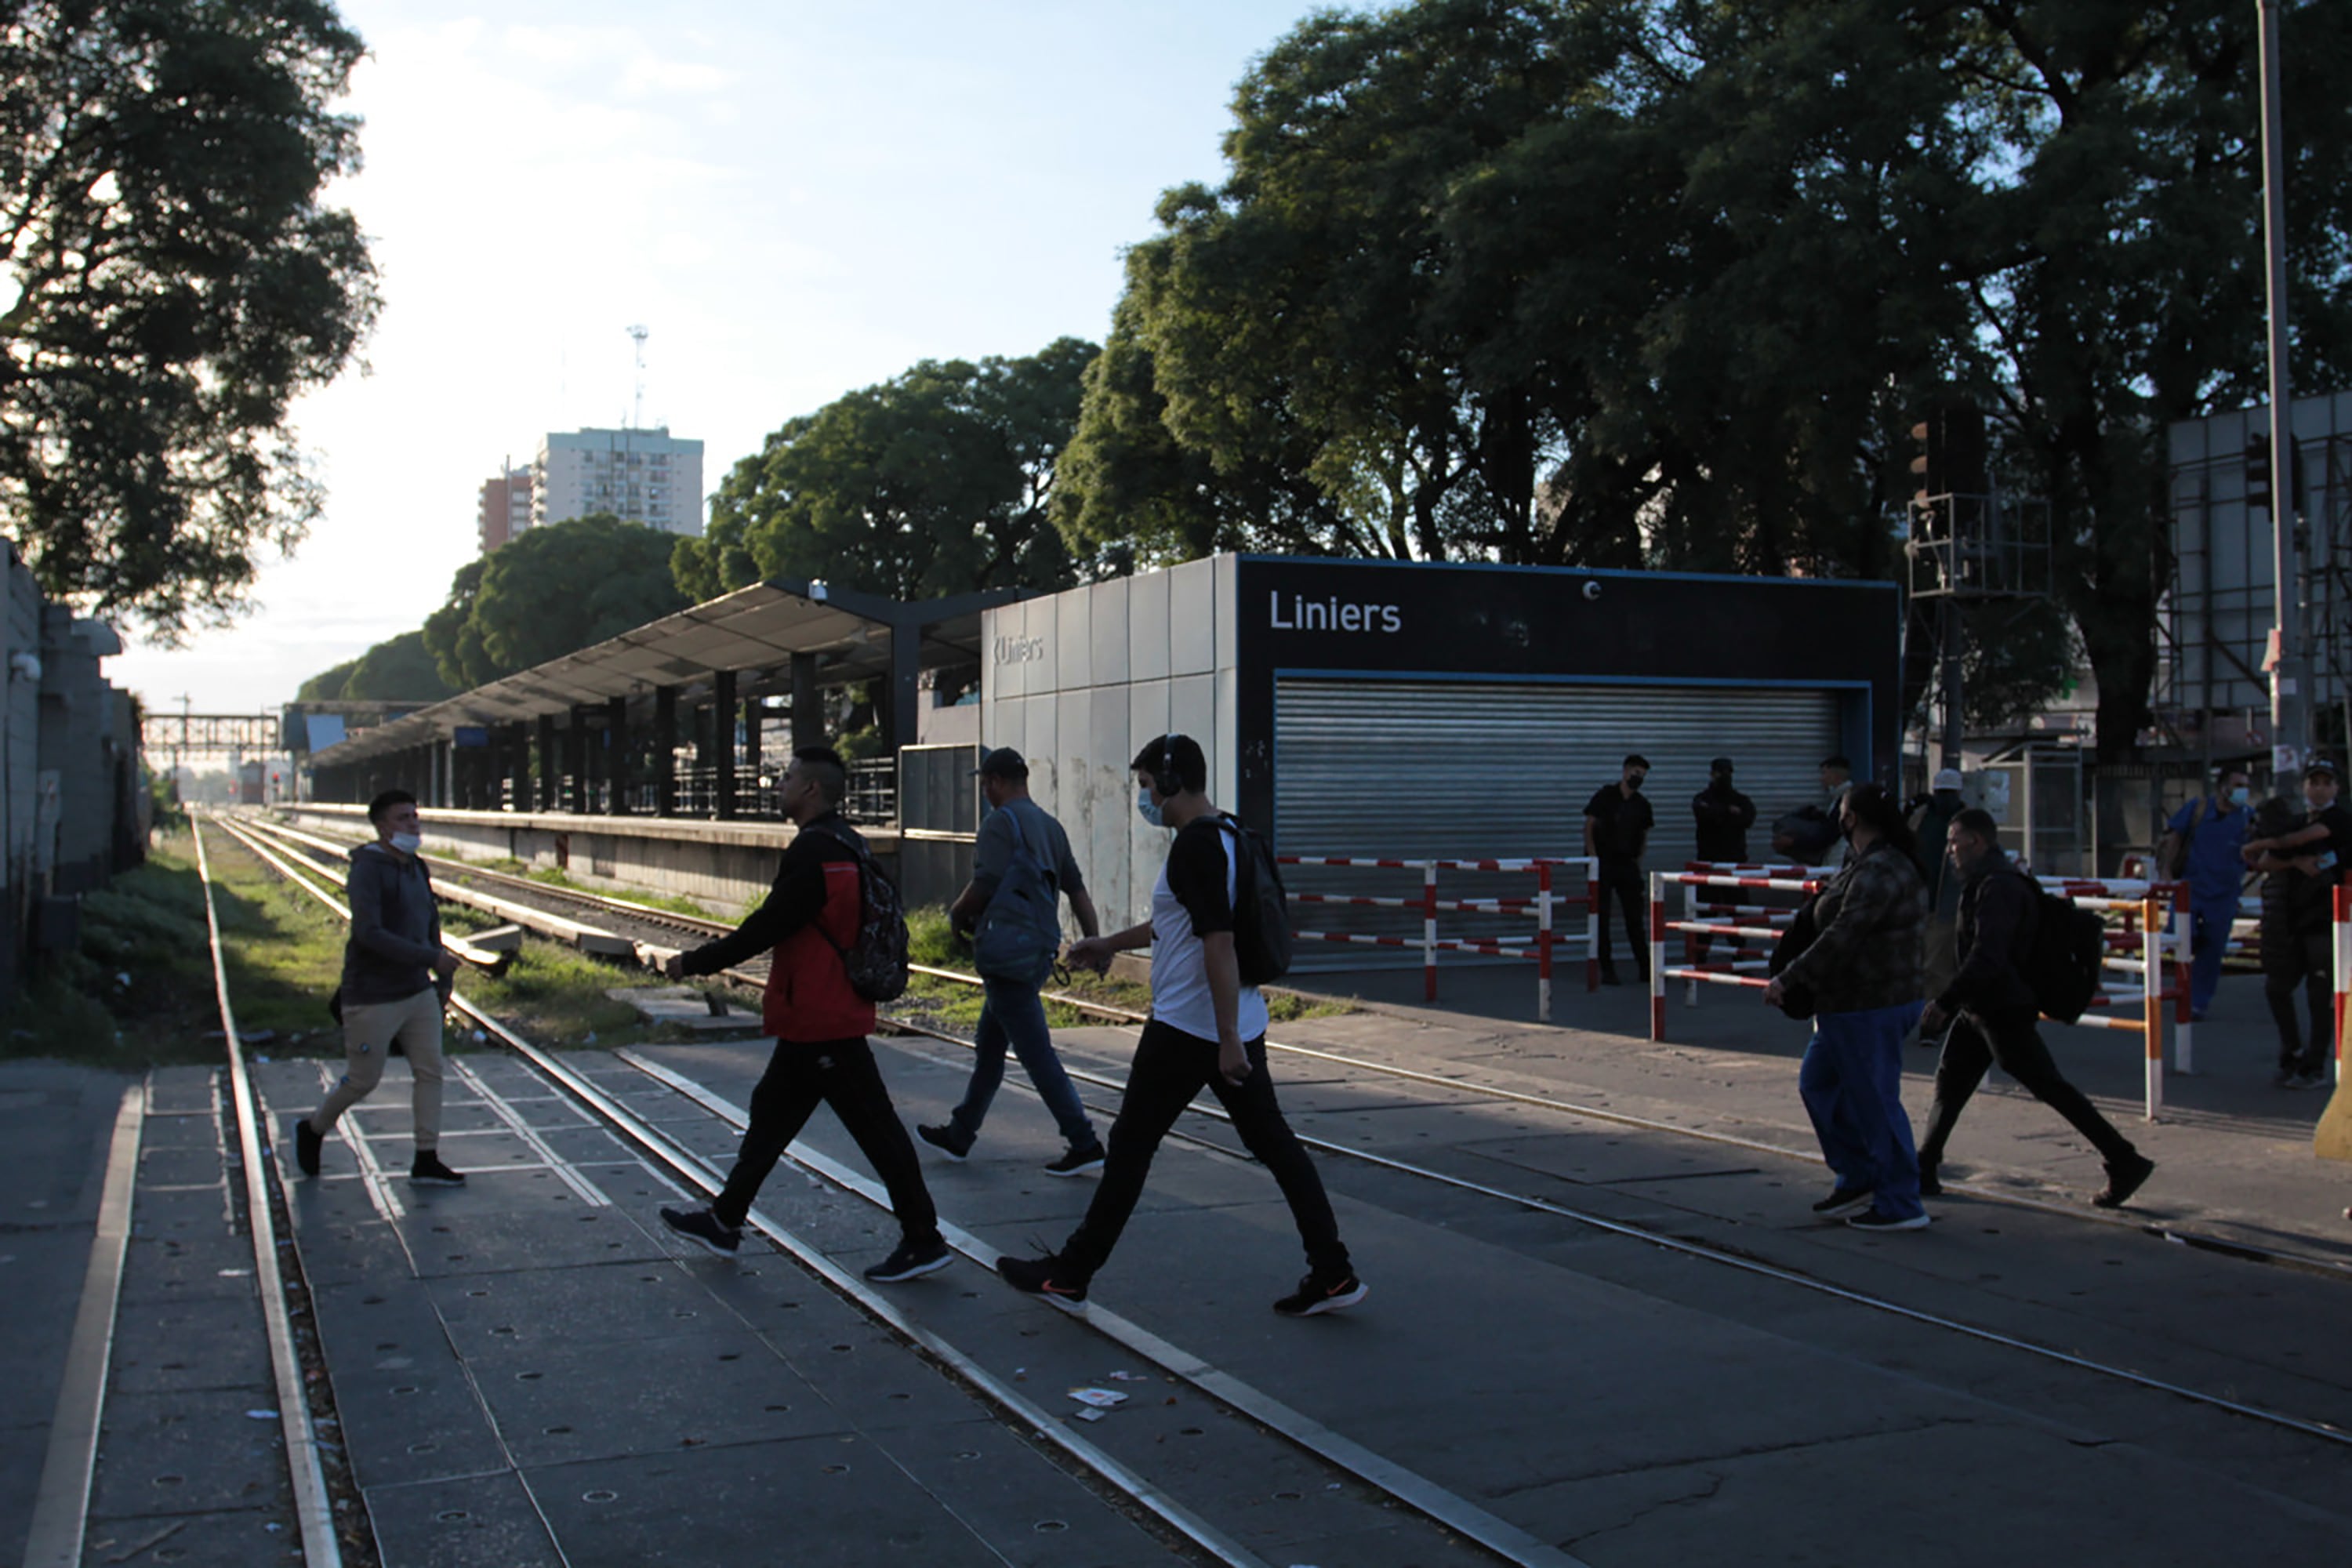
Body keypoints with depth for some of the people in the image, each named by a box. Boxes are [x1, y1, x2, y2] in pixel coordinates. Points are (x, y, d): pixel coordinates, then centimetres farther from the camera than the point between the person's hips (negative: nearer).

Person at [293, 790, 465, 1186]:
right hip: (373, 999, -7)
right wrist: (430, 957, -27)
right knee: (363, 1080, 3)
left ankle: (426, 1160, 7)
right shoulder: (367, 871, -16)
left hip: (419, 993, 7)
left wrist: (443, 979, 17)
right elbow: (370, 934, -26)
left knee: (430, 1071, 2)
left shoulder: (417, 869, 10)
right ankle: (313, 1130, 29)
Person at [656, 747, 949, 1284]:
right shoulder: (844, 844, 12)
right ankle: (725, 1220, 30)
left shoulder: (814, 852, -20)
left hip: (822, 1022, -10)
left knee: (874, 1127, -4)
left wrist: (694, 962, -10)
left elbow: (767, 927, -20)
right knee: (773, 1112, 18)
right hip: (817, 1020, 10)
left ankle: (922, 1240, 3)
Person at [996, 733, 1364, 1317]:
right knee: (1272, 1141, 10)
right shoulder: (1226, 835, 13)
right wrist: (1111, 943, 33)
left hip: (1188, 1029, -9)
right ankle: (1332, 1274, 9)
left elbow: (1219, 943, -24)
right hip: (1238, 1026, 9)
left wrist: (1228, 1040, -25)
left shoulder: (1195, 844, -17)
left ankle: (1069, 1274, 14)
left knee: (1130, 1144, 2)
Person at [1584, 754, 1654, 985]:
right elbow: (1588, 827, -6)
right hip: (1602, 863, -4)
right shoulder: (1605, 796, -5)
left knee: (1635, 916, 4)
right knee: (1601, 917, -1)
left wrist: (1638, 860, 8)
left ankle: (1644, 966, 11)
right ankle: (1607, 969, 4)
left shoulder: (1642, 805, 7)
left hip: (1628, 864, 4)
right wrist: (1593, 858, -12)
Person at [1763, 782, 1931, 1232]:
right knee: (1817, 1083, 18)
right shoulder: (1862, 865, 13)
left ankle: (1900, 1206, 6)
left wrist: (1787, 979, -23)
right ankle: (1858, 1179, 25)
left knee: (1875, 1101, -3)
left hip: (1870, 1007, -11)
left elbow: (1841, 938, -27)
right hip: (1848, 1005, 11)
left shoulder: (1878, 873, -21)